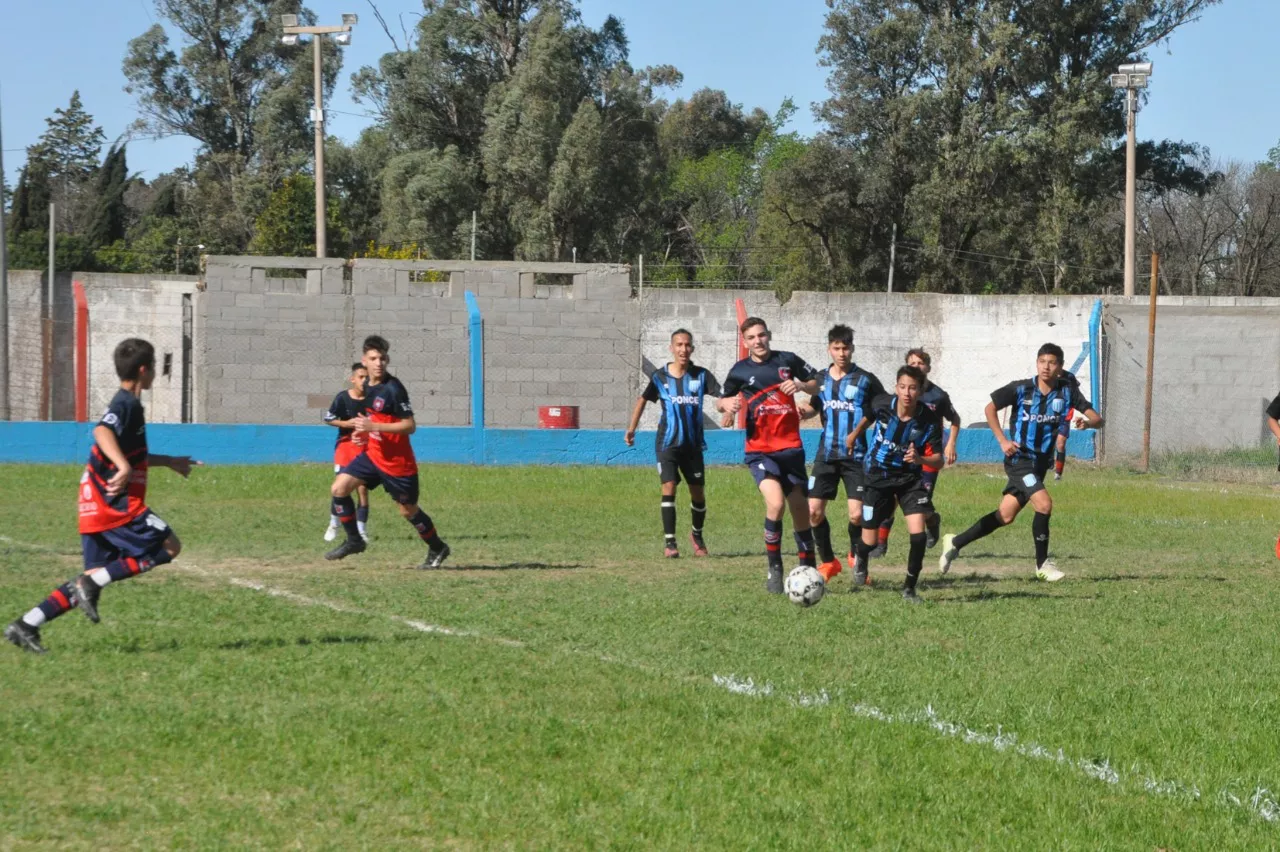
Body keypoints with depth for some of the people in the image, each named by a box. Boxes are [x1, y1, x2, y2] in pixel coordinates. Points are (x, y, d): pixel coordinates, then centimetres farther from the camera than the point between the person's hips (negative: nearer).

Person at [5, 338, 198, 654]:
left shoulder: (126, 404, 21)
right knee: (169, 546, -4)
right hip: (116, 502, -9)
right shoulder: (127, 404, -10)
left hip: (97, 507, 9)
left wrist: (170, 462, 44)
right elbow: (102, 431, -32)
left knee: (96, 577, 8)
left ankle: (26, 625, 1)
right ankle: (93, 581, -12)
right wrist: (124, 467, -44)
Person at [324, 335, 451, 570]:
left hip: (397, 461, -7)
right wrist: (362, 427, 8)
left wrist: (373, 426, -28)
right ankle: (354, 540, 6)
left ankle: (437, 549, 29)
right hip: (372, 453, 7)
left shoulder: (393, 389, -20)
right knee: (339, 488, -7)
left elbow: (409, 425, -24)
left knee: (408, 511, 7)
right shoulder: (367, 386, 5)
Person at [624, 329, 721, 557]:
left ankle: (697, 534, 34)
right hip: (667, 443, -1)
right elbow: (643, 400, 14)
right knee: (669, 487, -15)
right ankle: (669, 541, -11)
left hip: (693, 444, 1)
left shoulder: (701, 375, -3)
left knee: (698, 493, 8)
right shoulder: (660, 377, -1)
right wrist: (631, 429, 12)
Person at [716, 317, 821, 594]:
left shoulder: (788, 360, 3)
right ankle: (774, 569, -10)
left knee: (800, 511, 8)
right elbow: (722, 400, 15)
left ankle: (809, 571, 24)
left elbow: (815, 385, 15)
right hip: (759, 449, -2)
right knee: (776, 503, -24)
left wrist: (800, 386, -7)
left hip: (791, 447, 2)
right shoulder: (740, 371, 2)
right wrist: (726, 404, -8)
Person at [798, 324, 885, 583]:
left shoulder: (865, 379, -4)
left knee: (857, 515, -9)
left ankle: (856, 556, 20)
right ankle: (828, 562, 17)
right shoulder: (821, 379, 7)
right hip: (826, 454, 4)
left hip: (856, 455, -4)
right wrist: (804, 411, 0)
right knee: (814, 511, -2)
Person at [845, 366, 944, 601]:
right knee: (870, 541, 3)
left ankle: (909, 588, 2)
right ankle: (861, 562, 41)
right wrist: (854, 436, 25)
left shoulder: (929, 420, -22)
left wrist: (920, 459, -39)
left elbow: (938, 460, -18)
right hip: (878, 476, 1)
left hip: (911, 478, -1)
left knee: (918, 533, -17)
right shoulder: (882, 404, -18)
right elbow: (868, 417, 8)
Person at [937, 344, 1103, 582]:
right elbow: (990, 408, 0)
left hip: (1041, 463, 5)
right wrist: (1003, 440, -10)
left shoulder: (1068, 390, -4)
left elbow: (1096, 418, -6)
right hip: (1019, 458, -5)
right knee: (1044, 504, -22)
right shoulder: (1021, 389, -11)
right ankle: (1042, 563, -5)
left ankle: (955, 542, 24)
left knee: (1005, 517, 8)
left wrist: (1088, 422, -30)